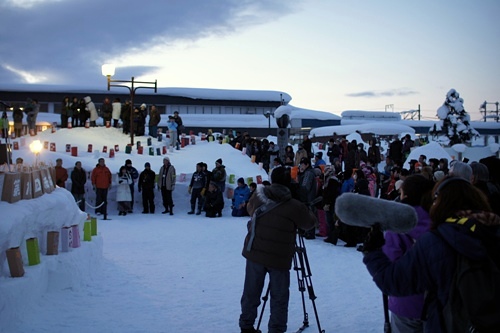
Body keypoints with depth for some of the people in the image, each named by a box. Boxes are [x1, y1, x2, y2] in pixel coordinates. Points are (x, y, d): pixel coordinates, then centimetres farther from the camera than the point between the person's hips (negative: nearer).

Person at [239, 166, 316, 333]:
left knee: (251, 292, 16)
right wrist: (304, 209, 18)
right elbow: (310, 223, 2)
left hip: (254, 252, 4)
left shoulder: (258, 197, -1)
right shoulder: (294, 207, -14)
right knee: (279, 297, 8)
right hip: (279, 257, -4)